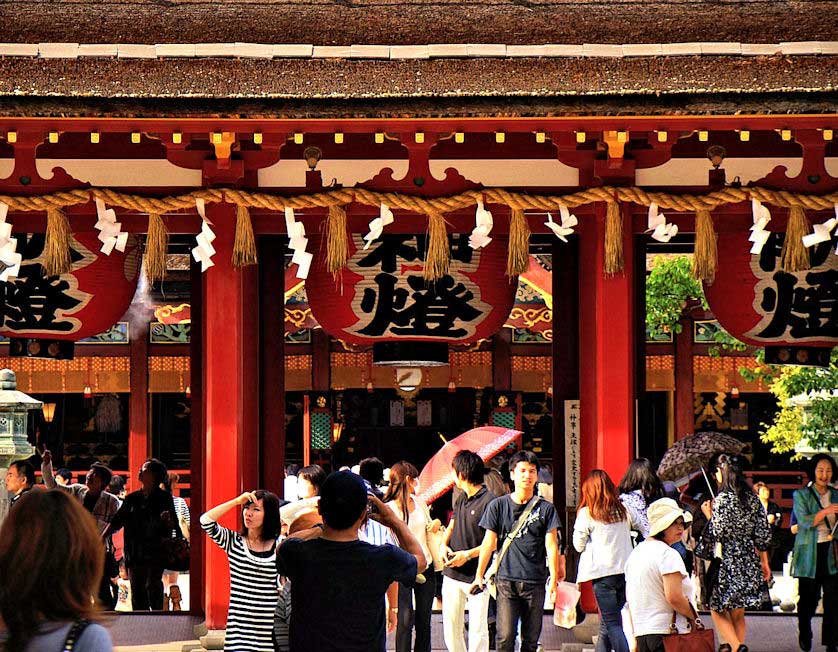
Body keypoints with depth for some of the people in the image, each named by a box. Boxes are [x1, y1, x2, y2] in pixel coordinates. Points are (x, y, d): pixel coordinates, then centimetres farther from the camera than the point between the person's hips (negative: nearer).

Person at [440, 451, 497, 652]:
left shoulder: (489, 501, -13)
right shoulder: (460, 499, 12)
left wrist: (467, 555, -18)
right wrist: (444, 545, 4)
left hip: (477, 577, -7)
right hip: (452, 574, 7)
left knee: (478, 630, -1)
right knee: (451, 628, 10)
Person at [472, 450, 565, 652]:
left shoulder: (545, 509, 6)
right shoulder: (498, 506, 6)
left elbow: (551, 545, 3)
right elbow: (489, 542, 7)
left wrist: (554, 579, -5)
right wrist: (479, 575, 3)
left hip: (535, 582, 1)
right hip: (506, 581, -1)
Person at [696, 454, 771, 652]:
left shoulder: (723, 499, -14)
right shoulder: (752, 498, 6)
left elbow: (718, 533, -17)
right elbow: (763, 534, 8)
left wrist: (709, 515, 0)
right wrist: (764, 562, 16)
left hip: (726, 563, -6)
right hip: (749, 562, 6)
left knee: (718, 609, 5)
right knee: (738, 613, 14)